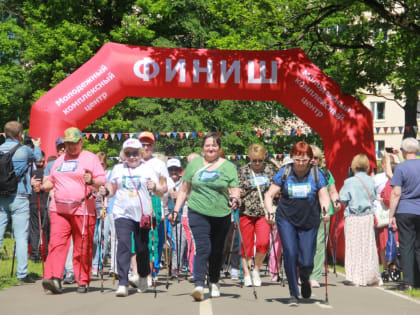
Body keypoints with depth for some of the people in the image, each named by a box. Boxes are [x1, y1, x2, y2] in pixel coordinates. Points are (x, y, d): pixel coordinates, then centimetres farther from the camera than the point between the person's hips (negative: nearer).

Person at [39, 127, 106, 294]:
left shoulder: (90, 158, 5)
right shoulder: (59, 160, 21)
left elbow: (103, 182, -1)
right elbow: (51, 181, 28)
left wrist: (92, 181, -22)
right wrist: (42, 186, 7)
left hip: (83, 210, -4)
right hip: (59, 209, 4)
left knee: (83, 248, 0)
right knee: (57, 243, -11)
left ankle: (83, 282, 9)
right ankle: (53, 278, -19)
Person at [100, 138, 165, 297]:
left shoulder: (148, 169, 6)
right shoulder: (118, 169, 11)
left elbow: (160, 192, 4)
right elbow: (112, 189, 19)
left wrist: (155, 187, -17)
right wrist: (106, 192, -3)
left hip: (142, 214, 0)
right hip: (122, 214, 0)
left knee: (142, 248, 7)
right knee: (123, 245, -14)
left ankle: (143, 278, 32)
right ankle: (123, 284, -18)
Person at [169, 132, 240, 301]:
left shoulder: (228, 166, 6)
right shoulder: (194, 164, 7)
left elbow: (234, 190, 2)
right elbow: (184, 189, 11)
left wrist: (235, 198, -21)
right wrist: (176, 210, 7)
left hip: (221, 215, 1)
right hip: (198, 212, -1)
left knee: (217, 251, 11)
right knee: (203, 248, -16)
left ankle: (214, 283, 30)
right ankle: (199, 285, -23)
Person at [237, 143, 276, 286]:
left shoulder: (270, 169, 8)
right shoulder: (242, 171, 4)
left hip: (264, 212, 1)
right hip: (246, 212, 0)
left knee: (263, 243, -13)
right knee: (246, 245, 3)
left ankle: (256, 269, 10)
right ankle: (246, 274, 16)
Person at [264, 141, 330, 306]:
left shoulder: (316, 174, 2)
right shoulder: (284, 172, 1)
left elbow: (324, 195, 0)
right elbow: (269, 195, 2)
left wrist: (325, 209, -22)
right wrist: (270, 211, -16)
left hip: (309, 222, 0)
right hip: (286, 219, 0)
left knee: (306, 263, -3)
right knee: (290, 254, -17)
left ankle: (305, 280, 35)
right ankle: (293, 294, -2)